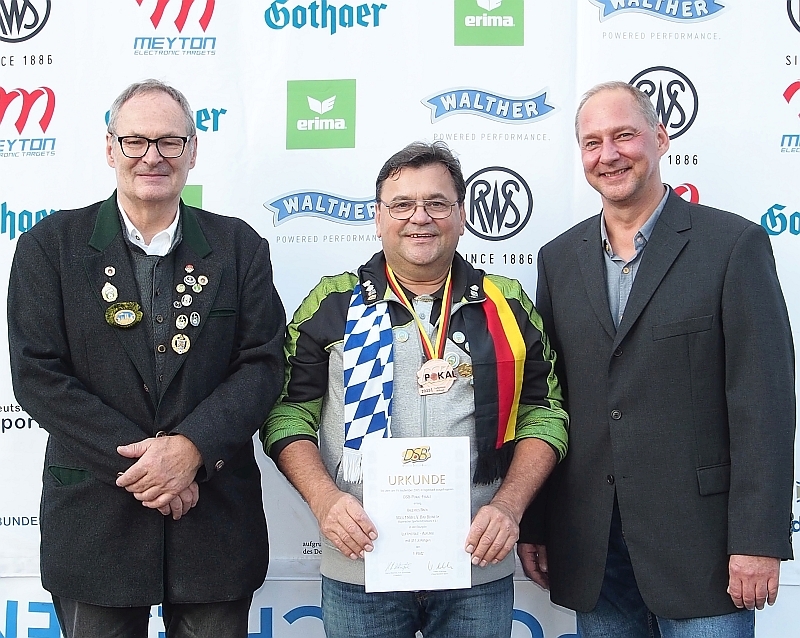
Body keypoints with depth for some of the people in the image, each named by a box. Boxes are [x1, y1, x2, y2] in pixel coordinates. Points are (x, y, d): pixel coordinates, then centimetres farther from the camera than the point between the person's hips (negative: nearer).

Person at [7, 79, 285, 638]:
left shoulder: (239, 247, 4)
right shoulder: (50, 245, 1)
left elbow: (263, 364, -2)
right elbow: (37, 375, -7)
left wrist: (190, 447, -17)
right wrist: (137, 460, -14)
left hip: (216, 521, 1)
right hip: (94, 523, -1)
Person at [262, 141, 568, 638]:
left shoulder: (507, 305, 6)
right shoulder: (333, 304, 3)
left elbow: (543, 412, 6)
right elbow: (289, 412, 3)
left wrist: (509, 505, -7)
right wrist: (325, 499, -12)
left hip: (480, 565, 1)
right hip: (360, 564, -1)